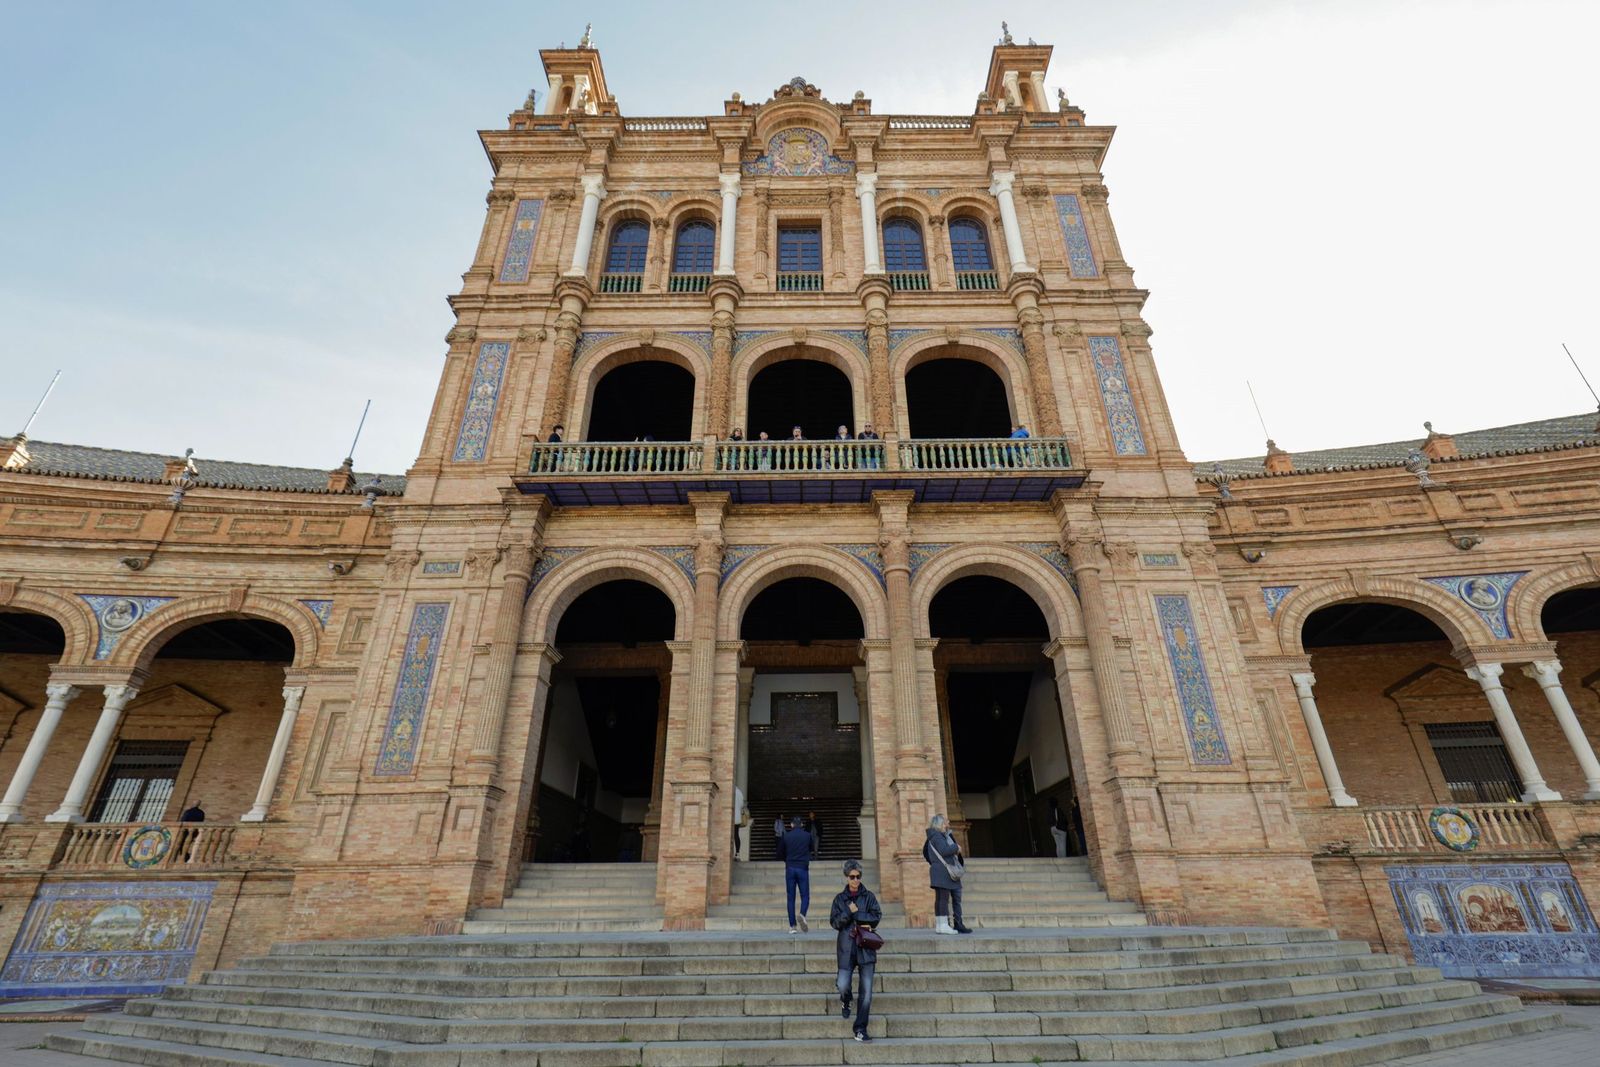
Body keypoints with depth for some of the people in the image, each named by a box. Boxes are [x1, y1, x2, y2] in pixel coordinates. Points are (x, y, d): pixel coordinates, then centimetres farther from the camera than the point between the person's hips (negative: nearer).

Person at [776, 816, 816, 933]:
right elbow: (813, 849, 18)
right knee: (805, 896, 5)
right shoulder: (808, 835, 1)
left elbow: (780, 854, 9)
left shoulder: (786, 836, 2)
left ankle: (792, 926, 3)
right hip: (803, 869, -1)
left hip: (790, 869, 1)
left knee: (791, 898, 6)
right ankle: (802, 915, -23)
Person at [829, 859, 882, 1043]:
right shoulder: (840, 899, 7)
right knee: (843, 985, -7)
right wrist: (849, 911, -13)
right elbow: (834, 922, 1)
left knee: (866, 989, -4)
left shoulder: (868, 896, 5)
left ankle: (860, 1028, 6)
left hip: (866, 946, 0)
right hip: (847, 947, 0)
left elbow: (877, 916, -5)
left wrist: (856, 914, -9)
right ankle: (845, 1001, 29)